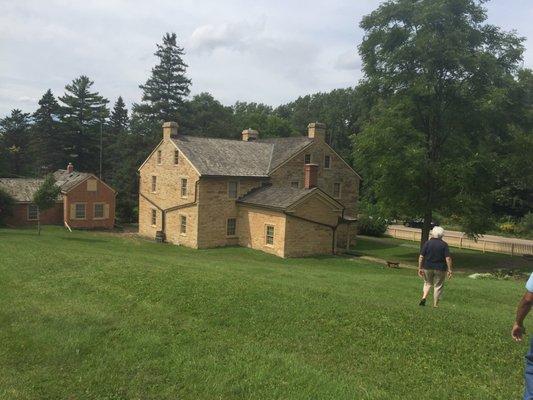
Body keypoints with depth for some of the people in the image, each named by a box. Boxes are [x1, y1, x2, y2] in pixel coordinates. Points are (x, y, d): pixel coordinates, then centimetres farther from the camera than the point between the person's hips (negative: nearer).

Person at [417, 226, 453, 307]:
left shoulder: (427, 243, -3)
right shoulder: (444, 245, -6)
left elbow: (421, 257, -6)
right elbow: (448, 258, -12)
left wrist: (420, 268, 0)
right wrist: (450, 270, -6)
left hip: (427, 268, 2)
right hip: (440, 269, -2)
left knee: (428, 283, 20)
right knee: (438, 286, 9)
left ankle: (424, 298, 1)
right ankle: (435, 305, 11)